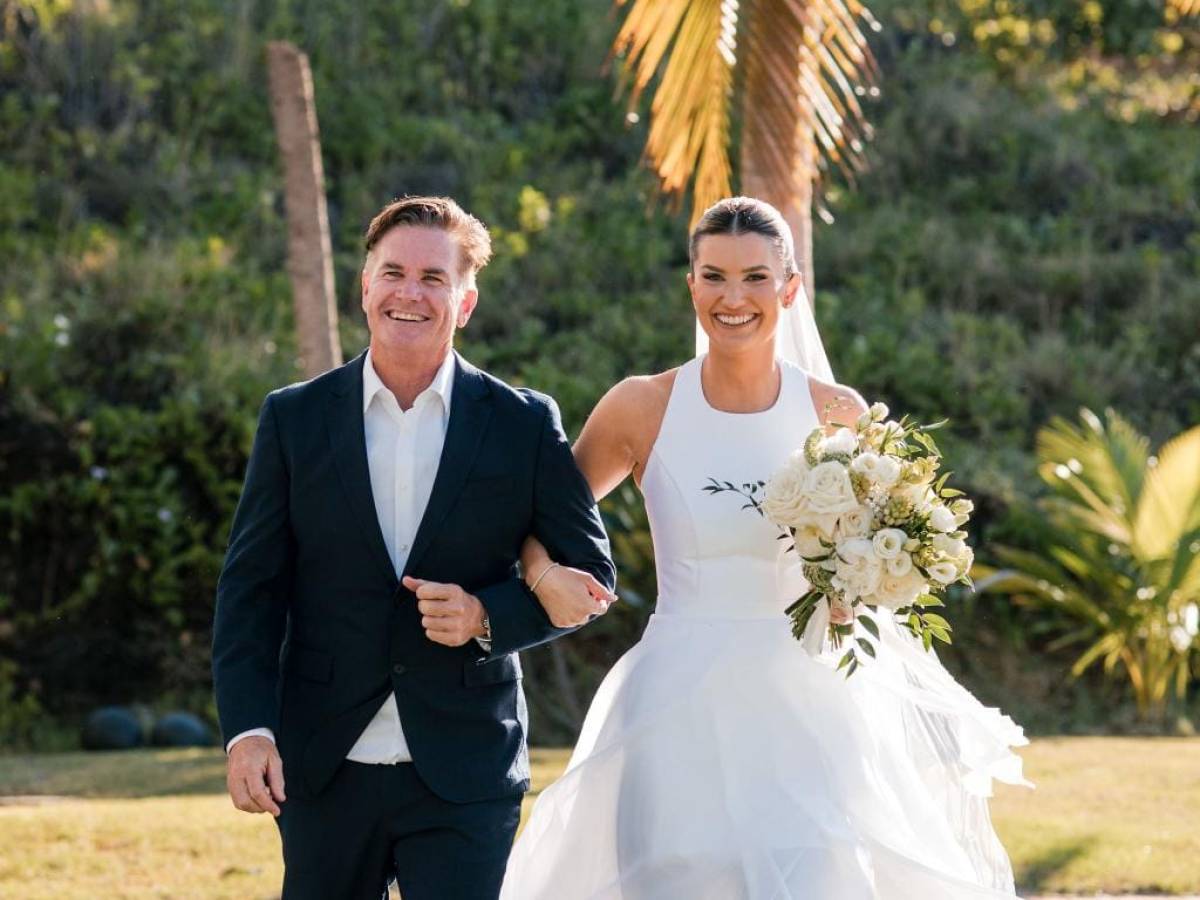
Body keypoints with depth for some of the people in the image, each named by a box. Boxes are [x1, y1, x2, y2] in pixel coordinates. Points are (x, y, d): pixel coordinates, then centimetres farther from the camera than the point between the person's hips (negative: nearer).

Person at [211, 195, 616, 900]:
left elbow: (591, 575, 6)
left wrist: (488, 616, -12)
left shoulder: (525, 424, 1)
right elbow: (251, 587, 3)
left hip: (464, 779, -1)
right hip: (323, 771, 1)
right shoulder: (294, 418, 3)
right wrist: (248, 728, -9)